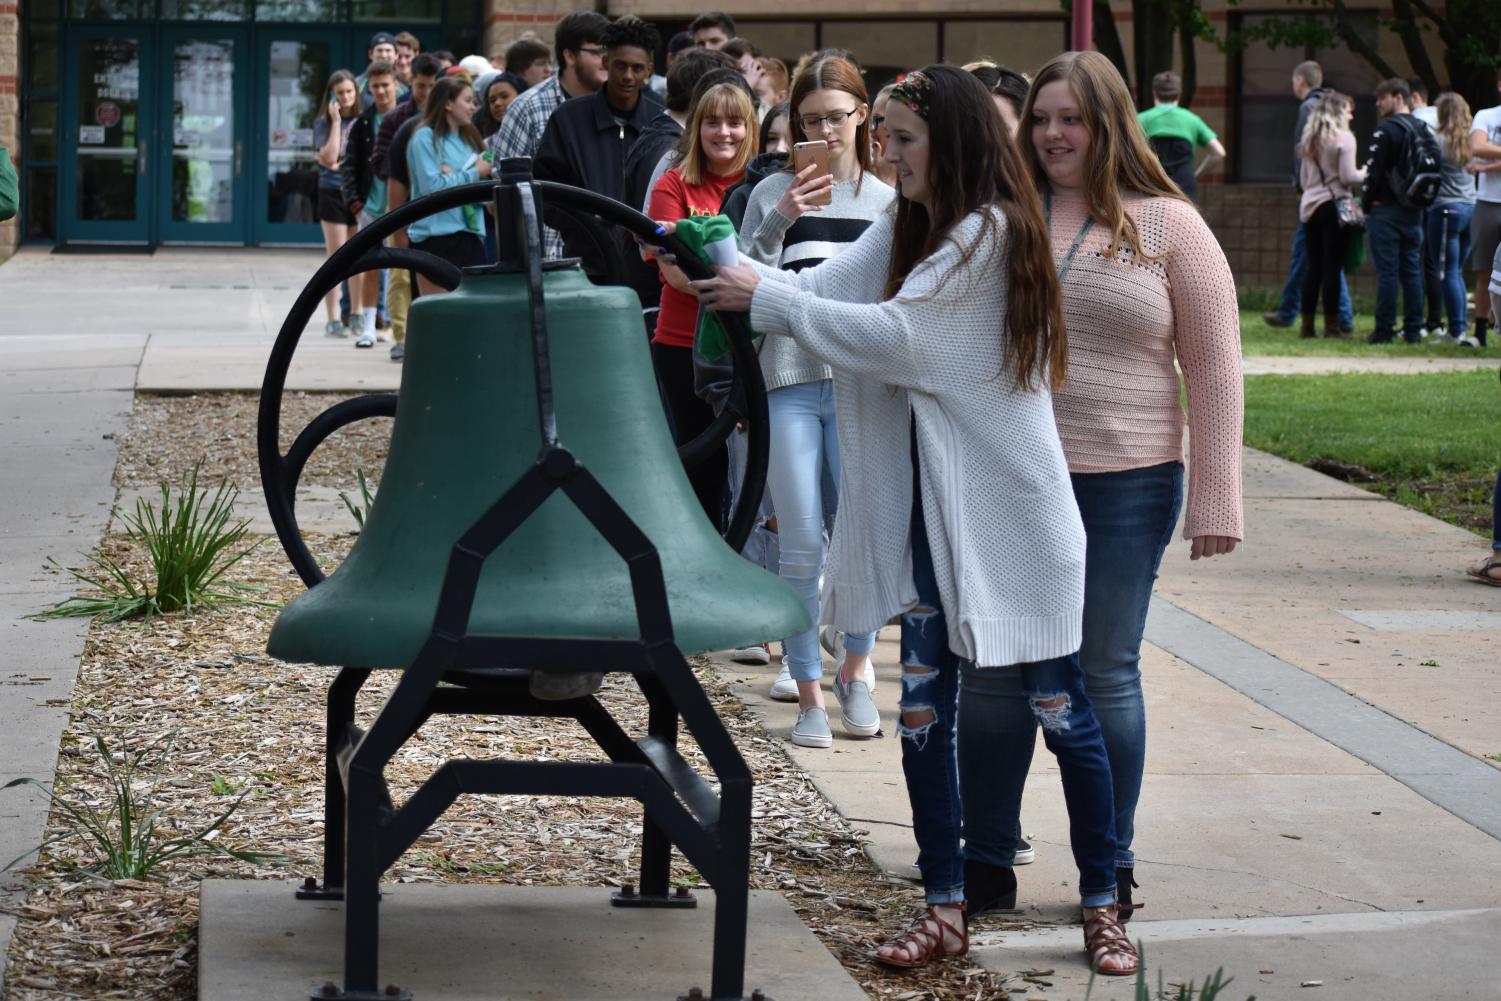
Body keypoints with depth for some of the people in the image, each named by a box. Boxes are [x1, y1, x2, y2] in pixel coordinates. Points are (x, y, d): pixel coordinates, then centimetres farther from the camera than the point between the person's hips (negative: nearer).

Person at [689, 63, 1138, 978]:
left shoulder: (991, 229, -14)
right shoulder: (905, 229, 12)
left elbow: (893, 334, -20)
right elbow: (820, 292, 3)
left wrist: (768, 299, -15)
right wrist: (732, 266, -12)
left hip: (1007, 507, -7)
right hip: (927, 506, 7)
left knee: (1060, 706, 3)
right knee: (926, 706, 6)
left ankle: (1104, 905, 14)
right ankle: (949, 907, 14)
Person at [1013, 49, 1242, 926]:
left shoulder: (1169, 227, -1)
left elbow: (1213, 369, 0)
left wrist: (1216, 499, -5)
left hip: (1125, 489, -2)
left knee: (1106, 676, 7)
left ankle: (1113, 867, 18)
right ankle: (988, 857, 16)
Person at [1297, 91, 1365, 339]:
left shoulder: (1310, 139, 14)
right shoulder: (1344, 138, -7)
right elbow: (1348, 176, -12)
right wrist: (1366, 173, 6)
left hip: (1310, 205, 6)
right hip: (1335, 205, -6)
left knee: (1313, 265, 9)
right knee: (1332, 267, -4)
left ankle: (1307, 325, 7)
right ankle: (1331, 325, -3)